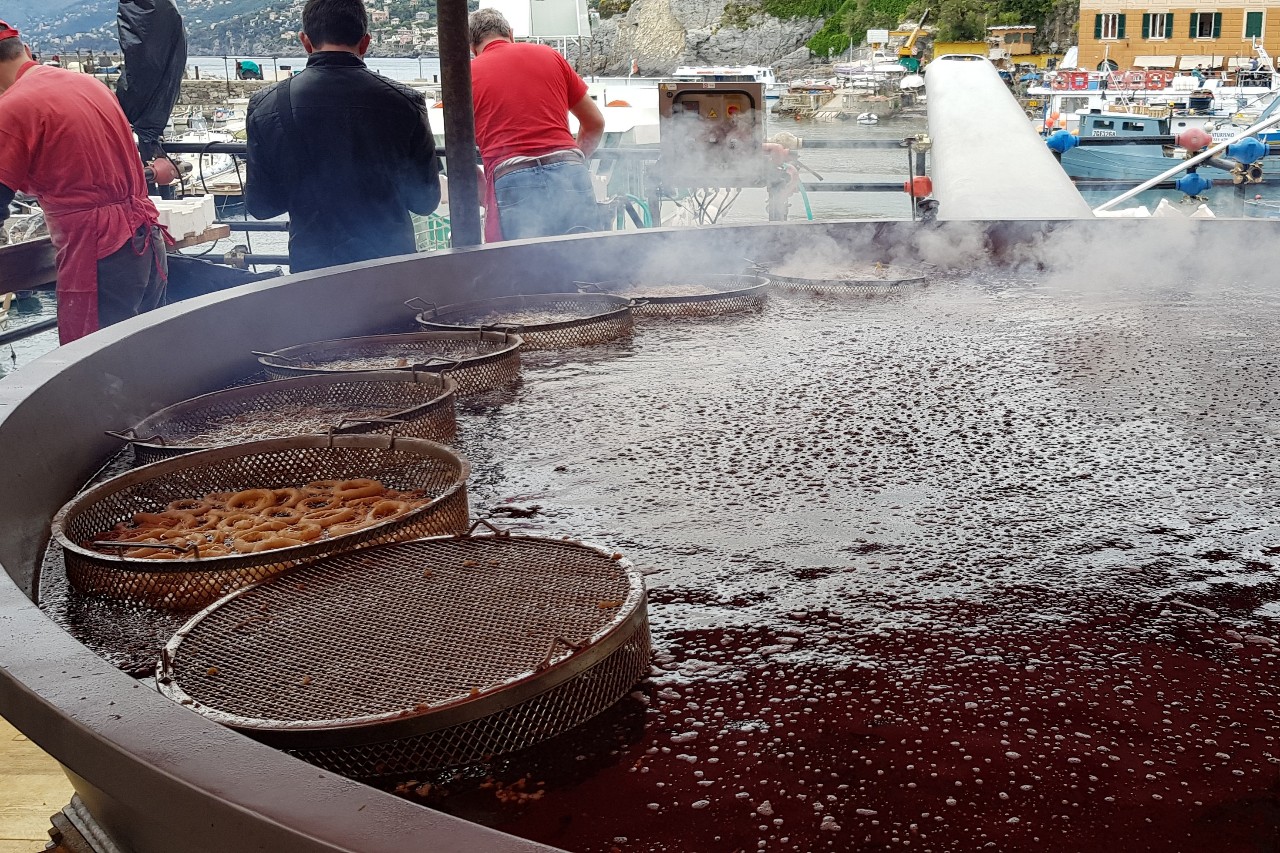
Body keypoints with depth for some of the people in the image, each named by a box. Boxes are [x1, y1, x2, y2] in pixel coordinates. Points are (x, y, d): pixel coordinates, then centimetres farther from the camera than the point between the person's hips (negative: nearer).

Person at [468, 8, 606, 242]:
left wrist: (489, 198, 27)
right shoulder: (550, 56, 19)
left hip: (510, 182, -2)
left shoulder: (468, 75, 14)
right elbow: (595, 123, 24)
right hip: (571, 176, 2)